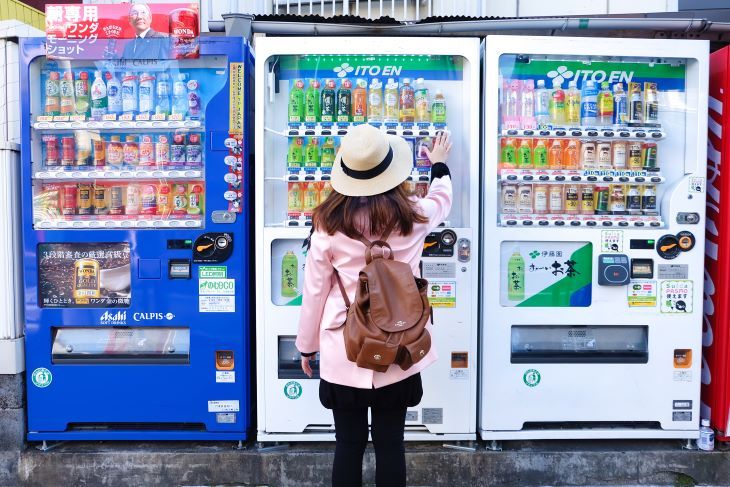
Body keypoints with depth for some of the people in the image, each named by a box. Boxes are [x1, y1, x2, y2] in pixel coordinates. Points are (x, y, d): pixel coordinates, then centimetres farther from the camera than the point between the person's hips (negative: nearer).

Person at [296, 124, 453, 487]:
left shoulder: (329, 224, -10)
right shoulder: (412, 216, -6)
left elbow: (315, 291, -2)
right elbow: (442, 200, 19)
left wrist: (306, 345, 12)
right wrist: (439, 164, 39)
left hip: (344, 354, -1)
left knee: (348, 444, 12)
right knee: (390, 443, 12)